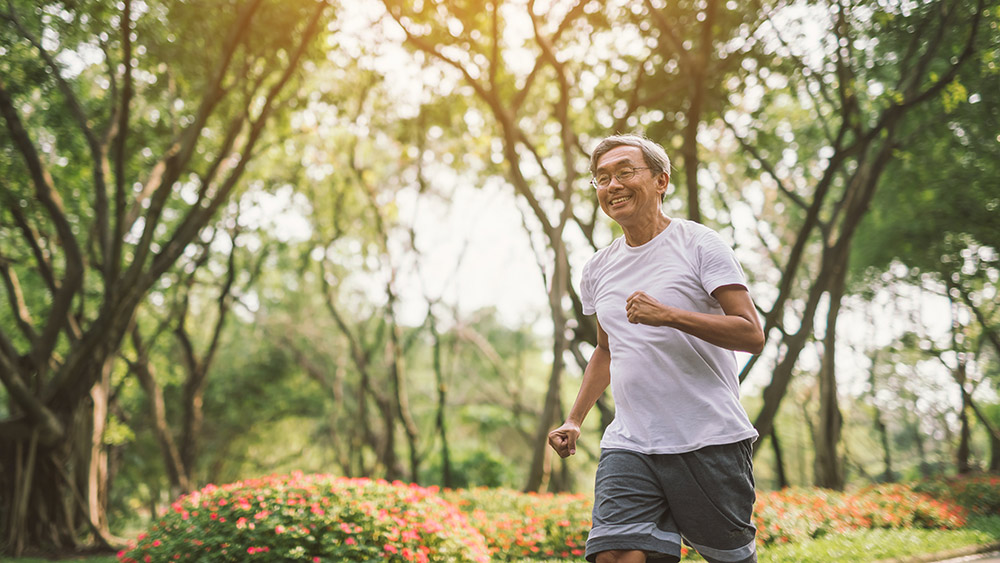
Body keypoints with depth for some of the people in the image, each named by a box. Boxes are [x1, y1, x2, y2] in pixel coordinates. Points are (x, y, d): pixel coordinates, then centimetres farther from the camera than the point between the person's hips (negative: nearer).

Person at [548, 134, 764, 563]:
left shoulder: (699, 245, -4)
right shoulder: (597, 269, 14)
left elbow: (752, 335, -11)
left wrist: (669, 315, -22)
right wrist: (575, 420, 16)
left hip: (710, 442, -4)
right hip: (629, 445, 4)